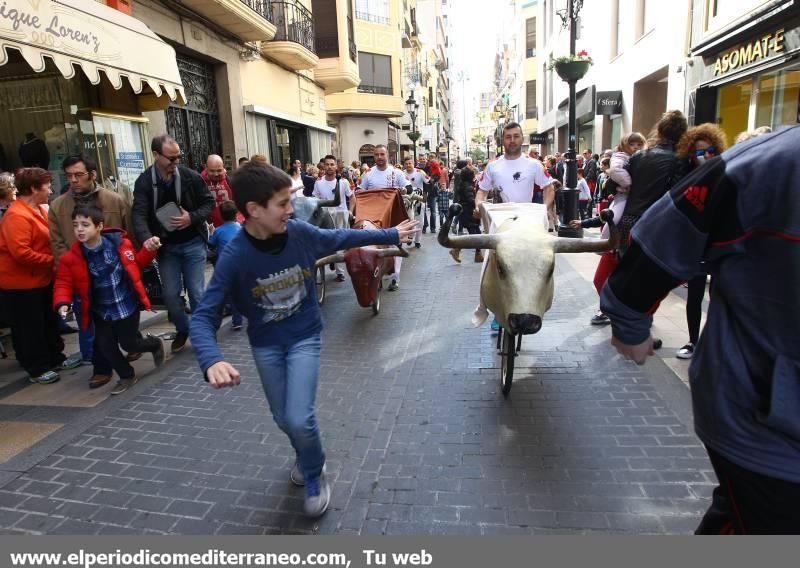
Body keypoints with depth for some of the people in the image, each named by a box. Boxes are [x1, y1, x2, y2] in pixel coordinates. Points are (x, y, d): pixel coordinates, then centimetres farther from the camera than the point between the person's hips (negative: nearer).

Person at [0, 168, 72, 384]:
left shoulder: (38, 210, 8)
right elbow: (20, 252, -27)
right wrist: (51, 261, -19)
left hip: (42, 279, 9)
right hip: (21, 283, -9)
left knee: (49, 322, 18)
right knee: (29, 327, 4)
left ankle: (55, 359, 31)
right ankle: (37, 369, 15)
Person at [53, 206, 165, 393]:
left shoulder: (120, 243, -11)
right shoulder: (71, 257, -9)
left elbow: (136, 263, 6)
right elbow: (63, 283, -2)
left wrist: (148, 250, -10)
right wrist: (62, 303, -19)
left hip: (127, 304, -2)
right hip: (101, 310, 3)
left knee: (129, 343, 3)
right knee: (104, 345, 2)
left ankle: (155, 344, 36)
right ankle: (127, 376, 25)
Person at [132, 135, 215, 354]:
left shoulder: (190, 176, -7)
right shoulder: (144, 182, -6)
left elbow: (209, 202, 1)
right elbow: (139, 215, -14)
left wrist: (192, 218, -18)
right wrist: (147, 240, -33)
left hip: (193, 243, -1)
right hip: (166, 246, 1)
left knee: (196, 292, 1)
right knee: (171, 294, 5)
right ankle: (183, 330, 29)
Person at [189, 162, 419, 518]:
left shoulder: (301, 233, -16)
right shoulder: (234, 257, -23)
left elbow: (341, 238, 3)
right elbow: (204, 317, -25)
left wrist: (391, 235, 10)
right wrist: (212, 361, -45)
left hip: (304, 337, 0)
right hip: (265, 344, 1)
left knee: (299, 419, -12)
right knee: (284, 418, 14)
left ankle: (315, 475, 21)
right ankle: (307, 457, 49)